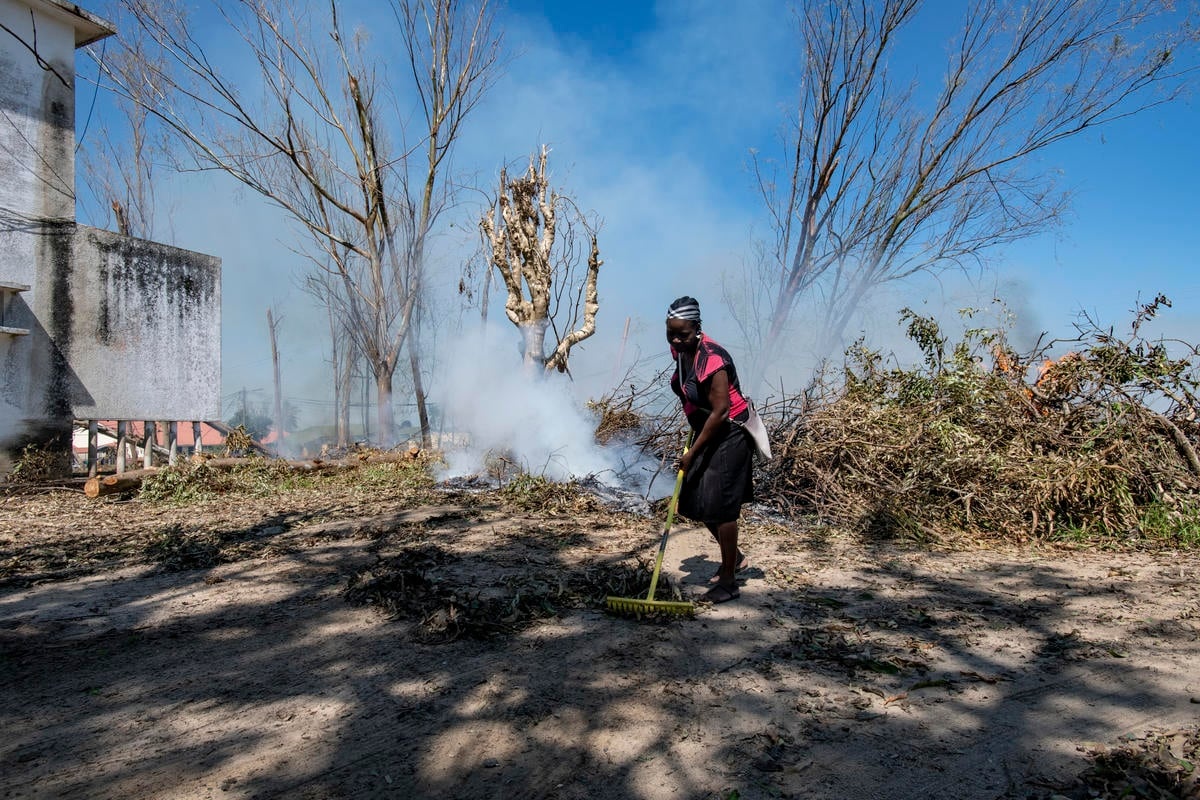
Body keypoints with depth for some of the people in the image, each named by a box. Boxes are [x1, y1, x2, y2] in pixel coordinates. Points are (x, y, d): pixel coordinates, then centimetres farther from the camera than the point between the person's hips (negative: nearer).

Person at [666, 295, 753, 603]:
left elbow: (720, 411, -26)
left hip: (730, 435, -9)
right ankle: (735, 557, 33)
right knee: (696, 502, 12)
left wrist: (692, 453, -22)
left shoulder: (711, 359, -27)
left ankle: (728, 582, 7)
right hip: (707, 431, 9)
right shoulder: (680, 350, 0)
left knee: (720, 506, -6)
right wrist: (693, 442, 16)